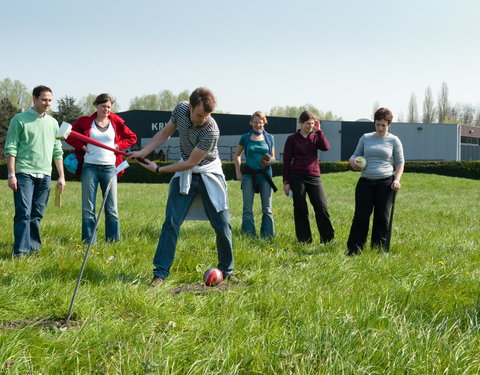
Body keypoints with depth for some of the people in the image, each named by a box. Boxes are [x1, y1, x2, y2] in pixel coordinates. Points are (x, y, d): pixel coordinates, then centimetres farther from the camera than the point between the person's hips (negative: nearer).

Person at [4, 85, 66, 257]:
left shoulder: (53, 122, 14)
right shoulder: (20, 119, -1)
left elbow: (57, 151, 18)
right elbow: (10, 148, -4)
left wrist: (61, 176, 13)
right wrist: (11, 175, -10)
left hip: (45, 175, 5)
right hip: (24, 173, -5)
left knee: (37, 214, 7)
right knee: (23, 213, -10)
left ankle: (33, 247, 13)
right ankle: (21, 251, -10)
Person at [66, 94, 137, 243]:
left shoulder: (117, 122, 6)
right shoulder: (85, 121, 4)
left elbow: (132, 137, 16)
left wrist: (118, 145, 1)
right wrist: (81, 146, -2)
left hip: (109, 168, 1)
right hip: (89, 167, -1)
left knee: (112, 209, 3)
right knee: (88, 208, 1)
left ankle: (113, 241, 10)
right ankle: (89, 242, 7)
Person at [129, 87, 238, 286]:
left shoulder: (211, 130, -31)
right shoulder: (181, 109, -14)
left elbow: (191, 163, -24)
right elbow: (165, 133, 4)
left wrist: (158, 169, -17)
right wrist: (142, 153, -5)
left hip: (209, 174, -3)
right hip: (184, 174, 3)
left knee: (222, 223, -2)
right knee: (171, 222, -5)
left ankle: (226, 270, 15)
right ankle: (160, 272, 0)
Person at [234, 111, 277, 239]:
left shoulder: (269, 137, 6)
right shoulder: (245, 137, 2)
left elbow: (273, 157, 12)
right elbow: (237, 155, 11)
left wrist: (270, 160, -12)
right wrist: (238, 172, 2)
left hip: (264, 174, 1)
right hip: (248, 175, -1)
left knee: (267, 209, 4)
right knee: (247, 209, 2)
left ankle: (267, 236, 10)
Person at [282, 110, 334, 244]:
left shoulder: (315, 137, 10)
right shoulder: (292, 139, 2)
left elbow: (326, 147, -11)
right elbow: (286, 161, 3)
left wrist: (318, 130, -7)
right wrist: (286, 182, -1)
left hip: (314, 177, 2)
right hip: (297, 177, -2)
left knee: (322, 207, -5)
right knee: (300, 209, 2)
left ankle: (328, 239, 5)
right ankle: (304, 240, 12)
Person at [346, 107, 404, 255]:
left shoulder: (394, 140, 4)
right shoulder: (366, 138, 10)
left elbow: (400, 163, 7)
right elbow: (356, 154, 18)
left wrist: (397, 180, -7)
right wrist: (353, 161, -7)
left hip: (385, 183, -1)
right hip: (365, 182, 2)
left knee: (382, 218, 4)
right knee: (361, 216, -2)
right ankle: (353, 250, 2)